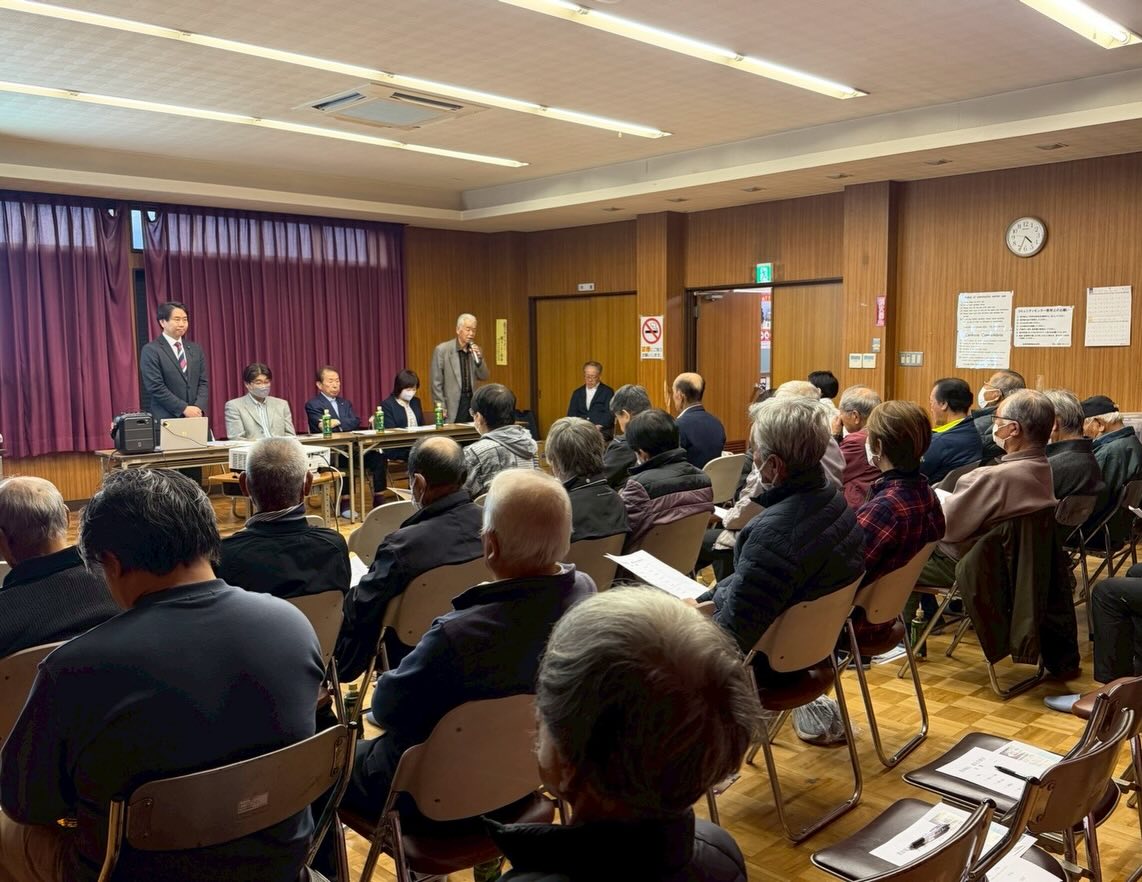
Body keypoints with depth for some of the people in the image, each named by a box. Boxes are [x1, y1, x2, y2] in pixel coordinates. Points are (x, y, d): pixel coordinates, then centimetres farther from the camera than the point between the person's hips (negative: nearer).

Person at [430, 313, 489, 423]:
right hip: (453, 405, -4)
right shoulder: (442, 350, -6)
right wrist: (441, 407, -10)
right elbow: (436, 382, -6)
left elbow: (484, 377, 8)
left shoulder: (475, 350, 9)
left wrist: (479, 359, -9)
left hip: (472, 402, 4)